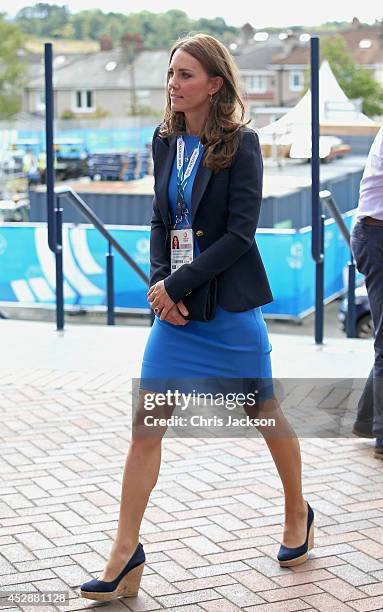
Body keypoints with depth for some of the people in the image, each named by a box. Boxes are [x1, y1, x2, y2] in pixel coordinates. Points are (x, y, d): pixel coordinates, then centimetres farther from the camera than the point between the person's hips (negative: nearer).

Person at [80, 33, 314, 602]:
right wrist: (159, 284, -5)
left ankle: (298, 514, 36)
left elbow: (240, 232, -15)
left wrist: (177, 284, -17)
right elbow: (161, 220, 11)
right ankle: (126, 551, 5)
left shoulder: (241, 143, -10)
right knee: (145, 426, -1)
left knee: (265, 412, 12)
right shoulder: (166, 141, 7)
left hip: (231, 305, -5)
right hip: (175, 305, 5)